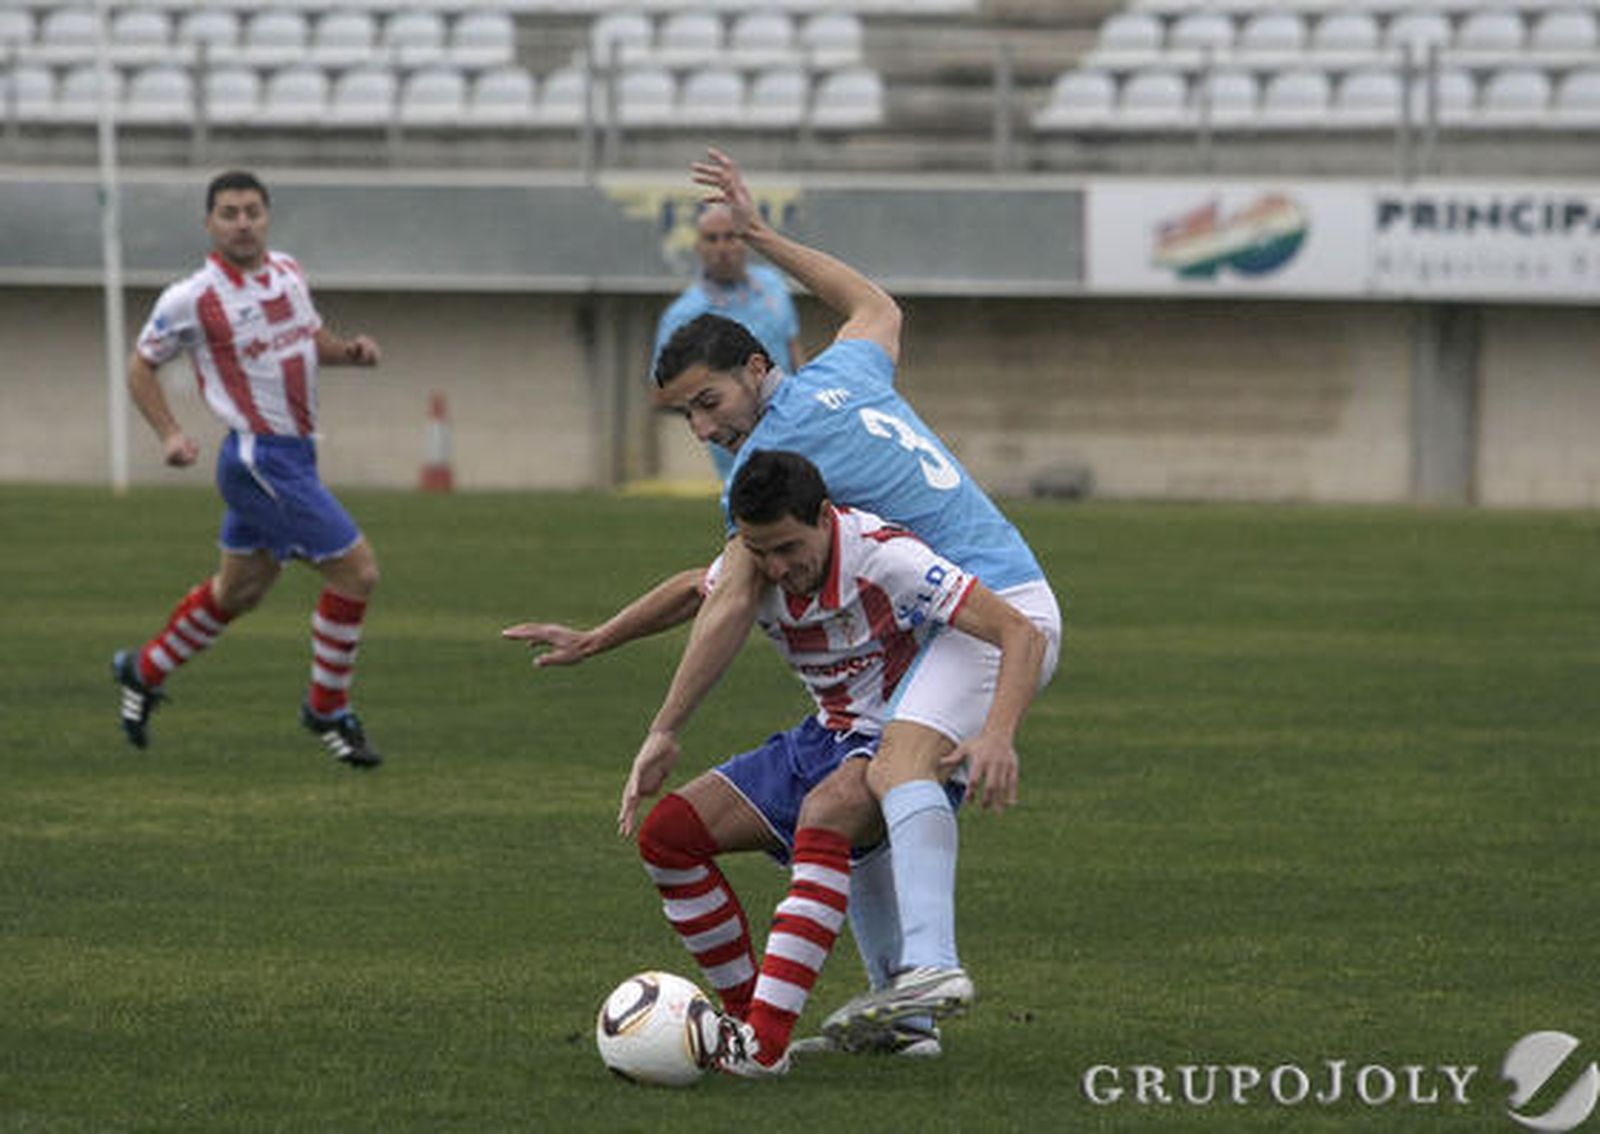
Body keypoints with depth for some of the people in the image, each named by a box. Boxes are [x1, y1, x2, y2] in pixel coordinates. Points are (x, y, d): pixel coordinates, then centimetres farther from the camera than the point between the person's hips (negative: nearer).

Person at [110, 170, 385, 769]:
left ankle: (144, 672, 40)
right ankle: (328, 711, 4)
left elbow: (312, 337, 22)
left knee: (239, 589, 21)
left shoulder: (288, 271, 5)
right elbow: (140, 365, 0)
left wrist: (350, 350, 1)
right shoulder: (192, 299, -14)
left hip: (293, 454, 8)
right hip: (260, 460, -8)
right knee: (357, 571, -10)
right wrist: (170, 435, -12)